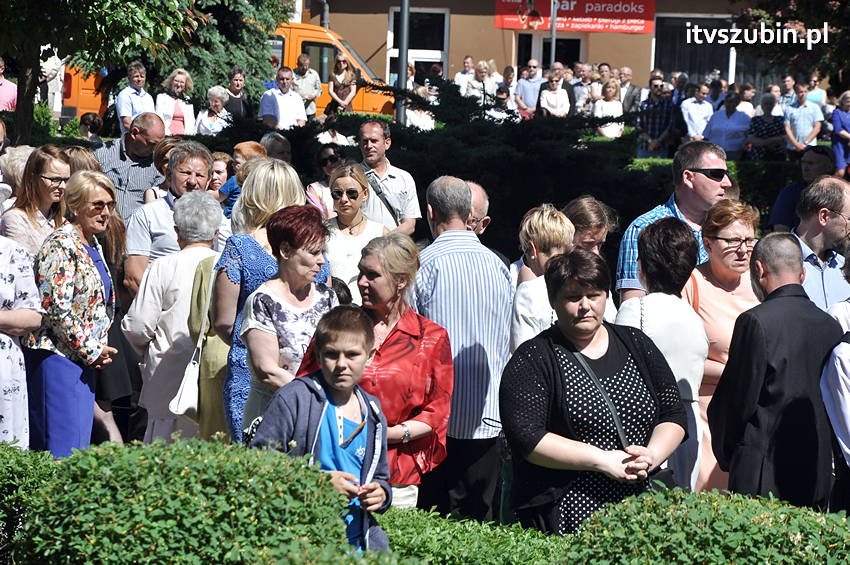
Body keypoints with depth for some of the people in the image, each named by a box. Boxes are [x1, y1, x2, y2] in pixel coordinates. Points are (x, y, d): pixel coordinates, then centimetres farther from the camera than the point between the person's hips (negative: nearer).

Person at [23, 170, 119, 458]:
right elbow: (56, 307, -20)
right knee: (61, 448, -9)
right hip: (57, 357, -9)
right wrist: (91, 351, -13)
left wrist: (98, 349, 9)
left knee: (80, 444, 10)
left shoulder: (93, 246, 15)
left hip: (84, 361, 9)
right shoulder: (60, 245, -13)